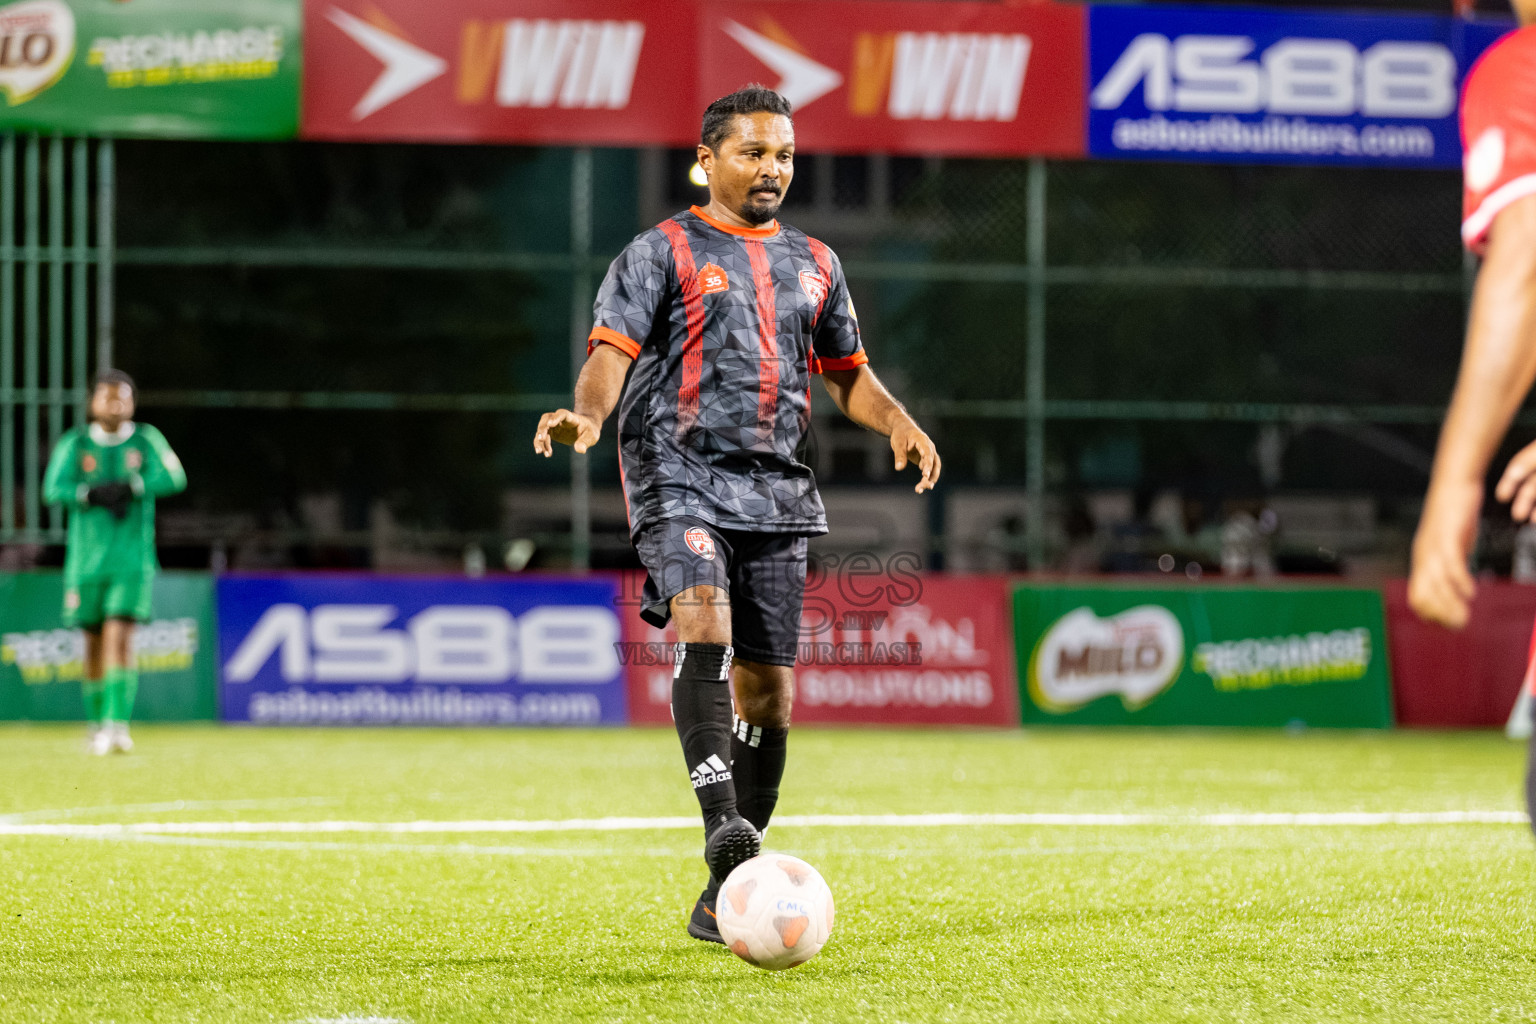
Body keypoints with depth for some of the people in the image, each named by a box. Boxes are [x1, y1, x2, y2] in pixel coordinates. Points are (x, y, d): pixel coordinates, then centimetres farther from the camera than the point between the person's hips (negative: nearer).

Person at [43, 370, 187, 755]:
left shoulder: (146, 440, 4)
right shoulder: (74, 444, 3)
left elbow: (174, 478, -9)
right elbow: (54, 490, -9)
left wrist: (130, 486, -20)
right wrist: (94, 494, -24)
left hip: (132, 560, -1)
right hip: (86, 560, 1)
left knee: (120, 637, -15)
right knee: (94, 643, 8)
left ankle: (117, 723, -20)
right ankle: (97, 724, 23)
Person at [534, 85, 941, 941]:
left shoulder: (814, 264, 20)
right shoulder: (663, 252, 4)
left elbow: (849, 373, 26)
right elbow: (613, 350, -6)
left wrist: (899, 423, 5)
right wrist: (588, 415, -27)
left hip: (776, 493, 5)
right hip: (680, 477, -5)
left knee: (768, 692, 2)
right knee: (703, 627, -30)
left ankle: (726, 896, 10)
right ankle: (721, 822, -41)